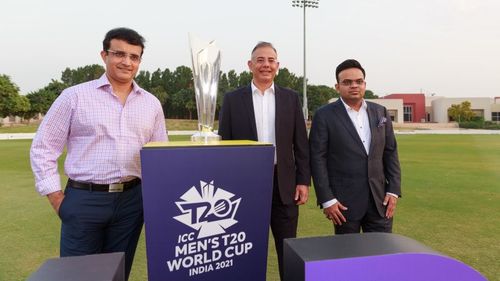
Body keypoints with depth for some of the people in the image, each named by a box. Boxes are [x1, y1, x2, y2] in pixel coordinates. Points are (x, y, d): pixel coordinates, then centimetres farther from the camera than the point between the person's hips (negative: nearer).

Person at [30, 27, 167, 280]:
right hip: (83, 200, -2)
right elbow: (43, 148, 0)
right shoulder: (75, 96, -2)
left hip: (131, 200, 3)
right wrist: (56, 198, -3)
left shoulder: (151, 103, 7)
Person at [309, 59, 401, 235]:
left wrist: (394, 190, 3)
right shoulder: (324, 115, -5)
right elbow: (318, 159, -8)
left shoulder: (380, 112, 8)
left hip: (380, 198, 4)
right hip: (344, 201, -4)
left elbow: (390, 153, 10)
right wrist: (326, 200, -12)